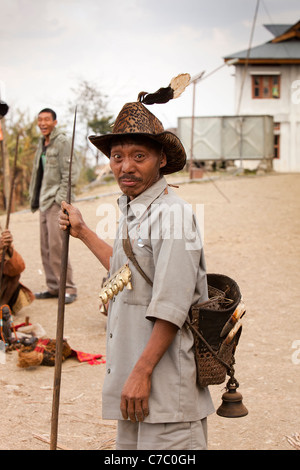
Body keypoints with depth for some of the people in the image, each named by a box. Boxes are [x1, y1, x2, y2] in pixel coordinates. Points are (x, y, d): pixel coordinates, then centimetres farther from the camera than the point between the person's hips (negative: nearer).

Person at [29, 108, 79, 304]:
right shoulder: (42, 144, 18)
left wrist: (61, 199, -17)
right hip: (44, 202, 9)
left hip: (57, 201, -8)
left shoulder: (62, 142, -7)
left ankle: (69, 288, -6)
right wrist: (34, 197, 16)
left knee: (56, 245, -12)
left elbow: (70, 173, -13)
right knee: (46, 247, 9)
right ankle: (53, 287, 16)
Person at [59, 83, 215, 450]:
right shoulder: (132, 212, 14)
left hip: (165, 376, -9)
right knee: (129, 446, 16)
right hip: (134, 373, 9)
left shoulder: (172, 215, -15)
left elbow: (172, 306, -20)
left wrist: (141, 372, -21)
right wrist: (82, 233, 34)